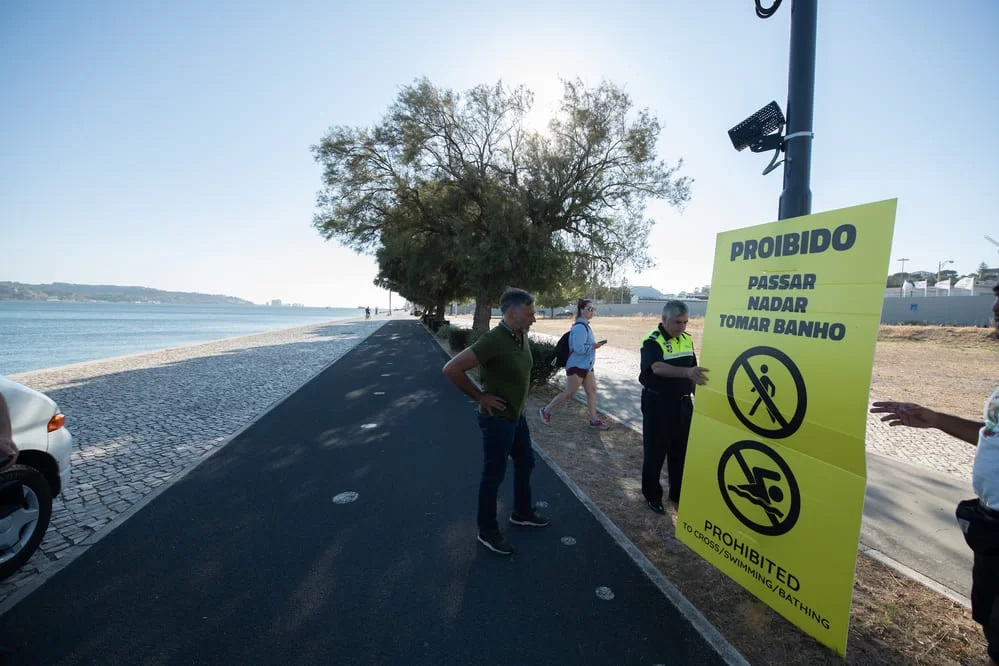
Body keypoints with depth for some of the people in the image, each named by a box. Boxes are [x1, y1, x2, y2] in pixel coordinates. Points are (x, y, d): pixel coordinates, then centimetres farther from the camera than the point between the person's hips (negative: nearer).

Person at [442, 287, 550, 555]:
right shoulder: (493, 340, -28)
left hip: (517, 415, 9)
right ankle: (487, 531, 27)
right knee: (494, 475, 7)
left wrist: (518, 398, 13)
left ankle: (522, 513, 45)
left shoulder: (522, 336, -1)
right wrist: (480, 396, -20)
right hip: (497, 419, -9)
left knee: (525, 463, 23)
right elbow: (451, 369, -28)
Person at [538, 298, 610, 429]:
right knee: (569, 393, -1)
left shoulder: (585, 326, 11)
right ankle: (546, 410, 14)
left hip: (586, 366, 10)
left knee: (592, 391, 8)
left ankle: (594, 420, 16)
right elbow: (578, 348, -26)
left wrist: (594, 345, 2)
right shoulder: (580, 327, -21)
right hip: (576, 366, -10)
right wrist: (593, 346, -16)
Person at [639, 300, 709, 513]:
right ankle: (652, 495, 23)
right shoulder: (652, 341, -17)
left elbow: (693, 371, 15)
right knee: (655, 451, 6)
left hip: (682, 403, 6)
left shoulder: (687, 339, 6)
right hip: (658, 404, -6)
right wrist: (687, 372, -50)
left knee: (680, 450, 16)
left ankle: (678, 493, 33)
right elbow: (658, 368, -36)